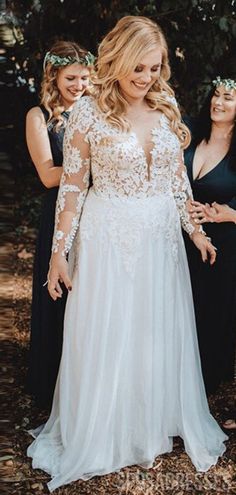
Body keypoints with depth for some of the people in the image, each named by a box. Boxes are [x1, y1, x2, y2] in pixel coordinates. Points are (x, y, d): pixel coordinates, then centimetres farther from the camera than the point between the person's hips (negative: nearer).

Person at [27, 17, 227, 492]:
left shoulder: (167, 109, 3)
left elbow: (178, 178, 12)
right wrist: (59, 250, -8)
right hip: (108, 239, -4)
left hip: (161, 239, 4)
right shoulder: (89, 112, -10)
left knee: (160, 337, 15)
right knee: (104, 339, 7)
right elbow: (72, 186, -7)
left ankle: (157, 426, 37)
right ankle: (96, 437, 28)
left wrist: (195, 229, 13)